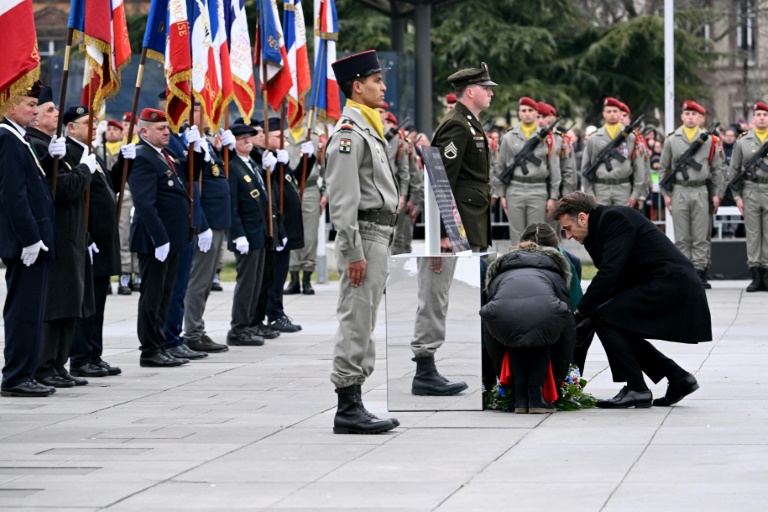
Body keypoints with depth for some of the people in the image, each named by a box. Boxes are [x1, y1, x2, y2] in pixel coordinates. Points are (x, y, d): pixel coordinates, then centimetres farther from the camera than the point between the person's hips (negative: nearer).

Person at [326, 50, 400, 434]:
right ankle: (348, 409, -7)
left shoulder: (367, 130, 19)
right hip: (364, 236, -10)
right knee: (355, 324, -9)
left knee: (362, 325, 11)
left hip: (377, 237, 10)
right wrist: (353, 253, -23)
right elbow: (342, 199, -20)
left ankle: (354, 406, 15)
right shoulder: (349, 132, -14)